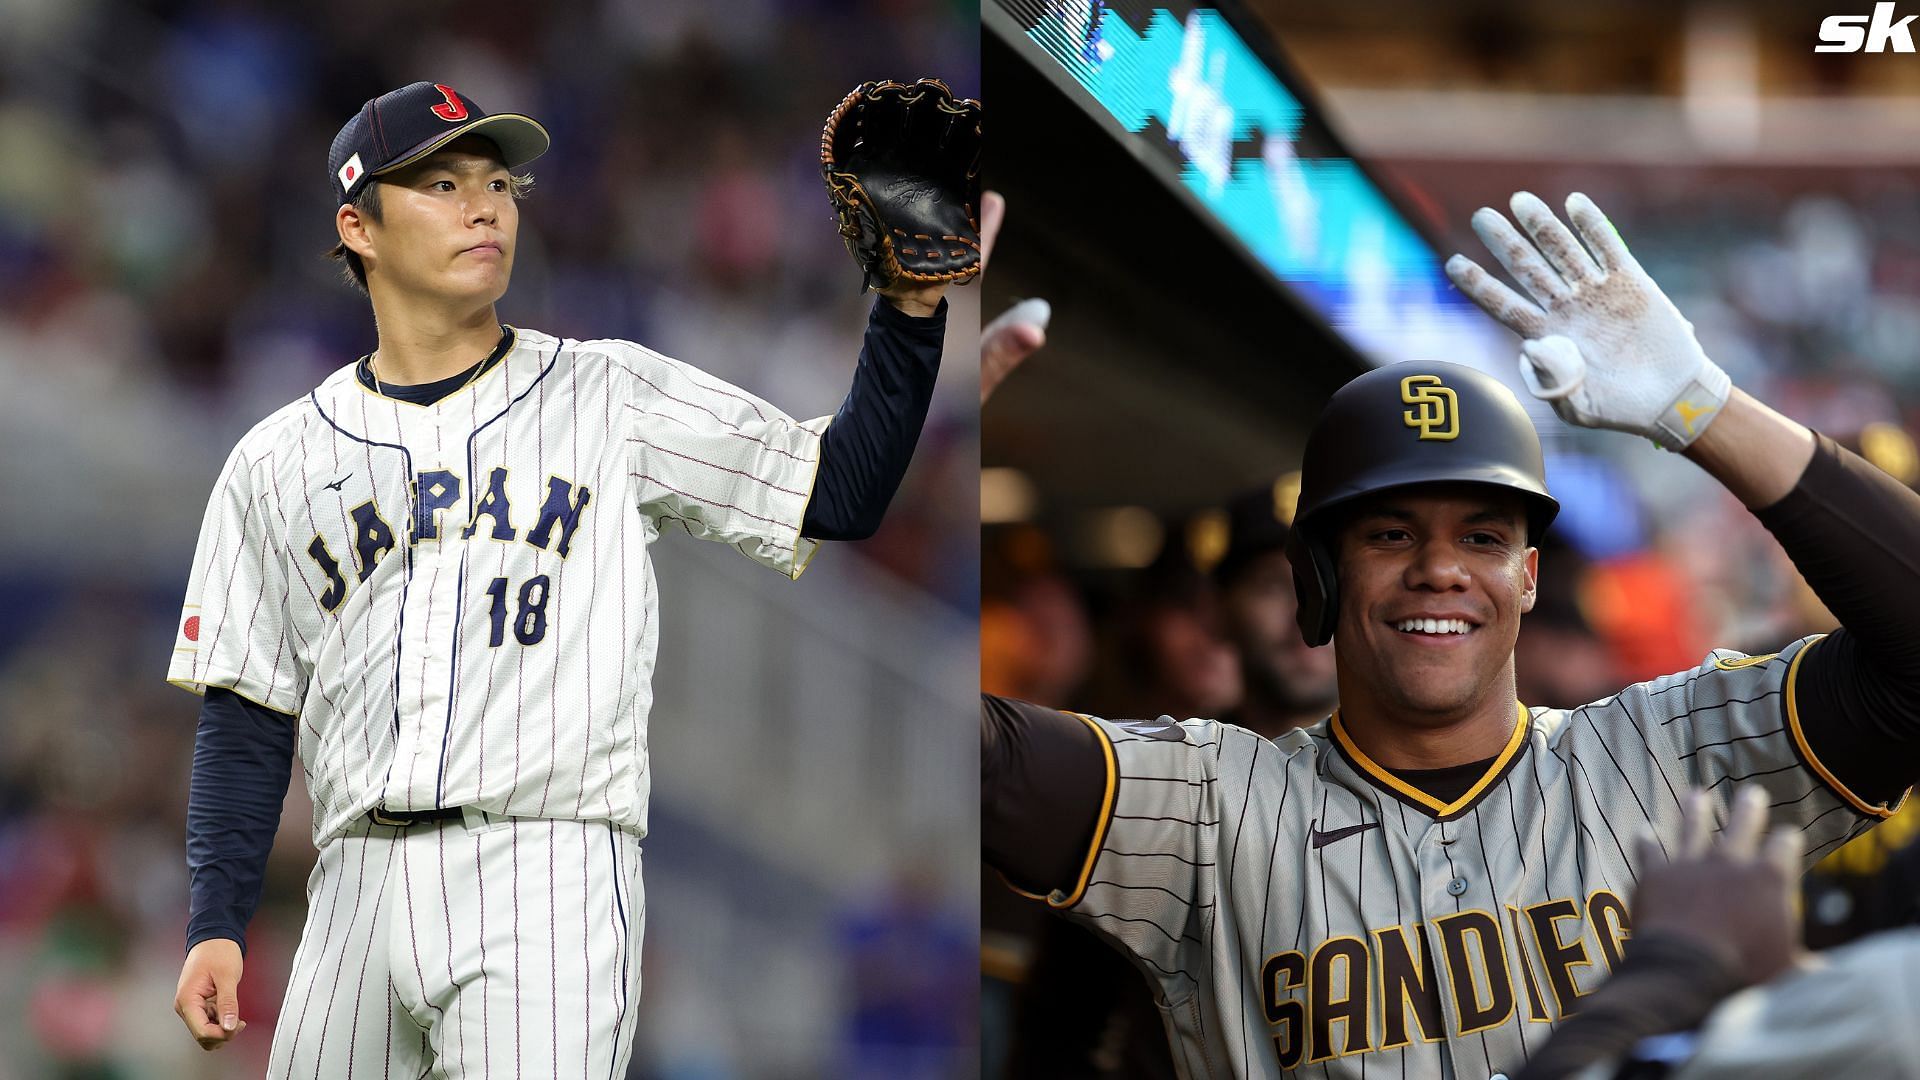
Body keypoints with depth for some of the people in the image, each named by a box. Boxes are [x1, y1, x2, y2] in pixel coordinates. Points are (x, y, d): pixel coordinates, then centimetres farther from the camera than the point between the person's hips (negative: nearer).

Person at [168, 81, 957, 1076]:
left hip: (548, 878, -3)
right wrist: (215, 924, 3)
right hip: (358, 884, 3)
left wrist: (910, 310, -8)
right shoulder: (277, 463, 14)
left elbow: (844, 493, 5)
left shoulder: (613, 397, 10)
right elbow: (244, 719, 13)